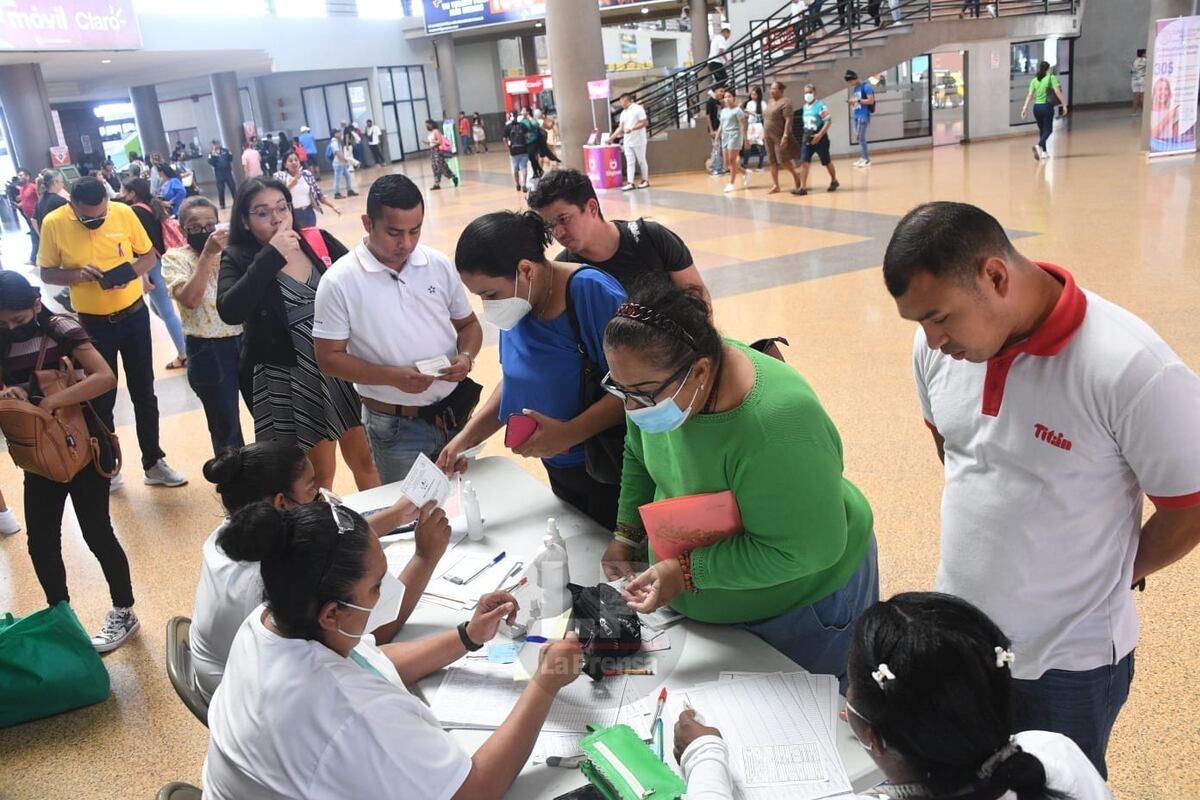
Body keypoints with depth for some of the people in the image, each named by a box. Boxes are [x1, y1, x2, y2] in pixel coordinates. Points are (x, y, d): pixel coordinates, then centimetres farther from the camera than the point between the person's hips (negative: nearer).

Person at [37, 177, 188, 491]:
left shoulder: (124, 213, -11)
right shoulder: (53, 223, -13)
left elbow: (149, 256, 1)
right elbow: (46, 273, -3)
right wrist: (77, 274, -24)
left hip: (134, 315, 1)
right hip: (92, 324, -1)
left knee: (143, 392, 11)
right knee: (101, 399, 8)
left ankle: (153, 463, 24)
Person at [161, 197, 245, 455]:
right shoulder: (175, 258, -5)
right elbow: (190, 299, -22)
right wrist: (207, 254, -24)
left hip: (246, 341, 3)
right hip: (209, 352, -3)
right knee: (225, 427, 10)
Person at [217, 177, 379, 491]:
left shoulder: (319, 241, 1)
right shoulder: (238, 259, -6)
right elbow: (230, 312, -22)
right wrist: (270, 257, -22)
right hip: (288, 379, -3)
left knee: (363, 458, 13)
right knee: (318, 471, 9)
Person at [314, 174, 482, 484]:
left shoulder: (440, 265, -1)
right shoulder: (339, 282, -11)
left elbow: (468, 324, 9)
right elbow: (329, 357, -10)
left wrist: (466, 356, -13)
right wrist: (392, 376, -22)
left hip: (455, 411, 3)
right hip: (396, 426, -3)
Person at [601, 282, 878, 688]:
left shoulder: (776, 427, -39)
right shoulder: (659, 379, -17)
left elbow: (805, 550, -31)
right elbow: (638, 456, 4)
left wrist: (687, 570, -29)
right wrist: (627, 535, -2)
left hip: (799, 602, -6)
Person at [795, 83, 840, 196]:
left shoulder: (820, 105, -12)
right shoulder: (805, 107, 10)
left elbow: (829, 121, -17)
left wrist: (820, 134, -23)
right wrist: (806, 134, 16)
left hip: (820, 138, -6)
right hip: (807, 138, 6)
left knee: (826, 161, 10)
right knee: (804, 162, -8)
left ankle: (834, 181, 31)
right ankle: (802, 187, -11)